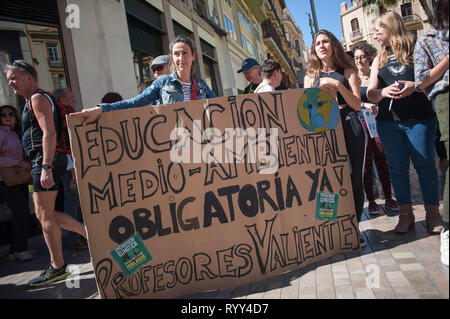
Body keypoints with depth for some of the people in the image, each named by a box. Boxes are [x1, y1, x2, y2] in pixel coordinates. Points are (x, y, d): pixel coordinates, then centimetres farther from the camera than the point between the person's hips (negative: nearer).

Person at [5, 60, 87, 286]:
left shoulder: (38, 98, -6)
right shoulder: (32, 101, 25)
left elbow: (49, 133, -19)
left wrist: (46, 168, -27)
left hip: (46, 160, -10)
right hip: (42, 162, 10)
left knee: (44, 214, -6)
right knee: (46, 213, 12)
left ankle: (57, 267, 2)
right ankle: (90, 234, 15)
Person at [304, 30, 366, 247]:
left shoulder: (347, 71, 13)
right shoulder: (311, 76, 16)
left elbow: (357, 104, 4)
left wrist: (338, 86, -7)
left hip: (349, 126, 0)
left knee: (354, 179, -2)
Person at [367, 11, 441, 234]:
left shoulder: (417, 49, 5)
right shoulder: (379, 60, 16)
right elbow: (370, 94, 9)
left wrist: (414, 86, -19)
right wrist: (384, 92, -13)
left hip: (419, 118, -3)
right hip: (388, 121, 4)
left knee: (425, 165, 1)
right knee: (397, 168, 5)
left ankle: (433, 214, 14)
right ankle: (405, 214, 16)